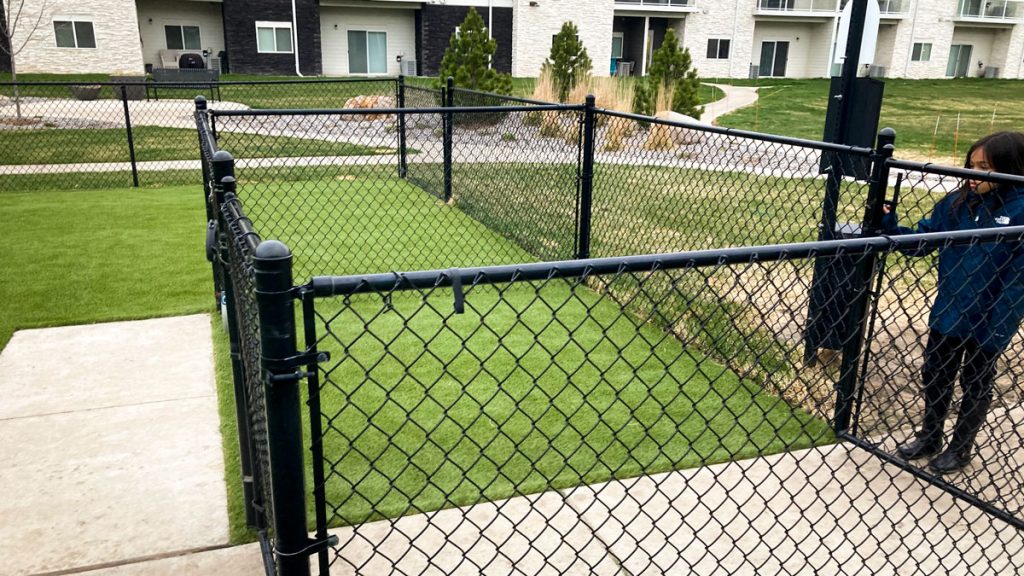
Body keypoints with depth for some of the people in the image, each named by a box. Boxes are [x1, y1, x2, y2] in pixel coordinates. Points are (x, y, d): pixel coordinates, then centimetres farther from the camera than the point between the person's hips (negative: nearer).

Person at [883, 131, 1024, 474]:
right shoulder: (958, 202, -4)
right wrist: (890, 227, -16)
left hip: (987, 321, -5)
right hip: (947, 313, 5)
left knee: (975, 385, 16)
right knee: (935, 376, 19)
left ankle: (960, 449, 35)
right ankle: (929, 438, 40)